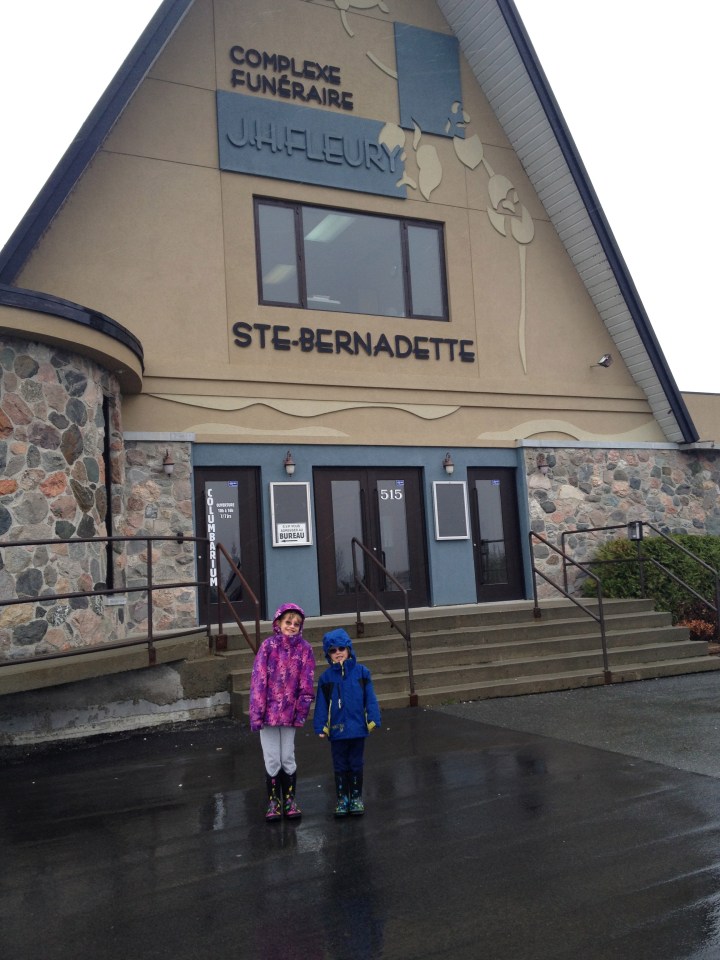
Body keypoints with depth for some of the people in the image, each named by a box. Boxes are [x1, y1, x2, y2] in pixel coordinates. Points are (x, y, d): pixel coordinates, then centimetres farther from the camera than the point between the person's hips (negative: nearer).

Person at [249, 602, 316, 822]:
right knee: (272, 759, 5)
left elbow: (306, 684, -1)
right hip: (269, 710, -1)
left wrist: (301, 709, -7)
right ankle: (273, 801, 20)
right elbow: (258, 680, -9)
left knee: (288, 757, 10)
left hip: (289, 711, 1)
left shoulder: (304, 649, -2)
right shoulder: (268, 646, -7)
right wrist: (257, 712, -13)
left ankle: (290, 799, 24)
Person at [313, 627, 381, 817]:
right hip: (336, 729, 0)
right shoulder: (326, 677, -3)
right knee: (340, 766, 11)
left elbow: (370, 698, -1)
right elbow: (321, 703, 0)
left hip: (358, 728, 0)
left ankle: (356, 798, 25)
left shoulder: (361, 672, -4)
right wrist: (320, 726, -4)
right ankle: (342, 799, 23)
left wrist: (373, 719, -5)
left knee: (356, 765, 12)